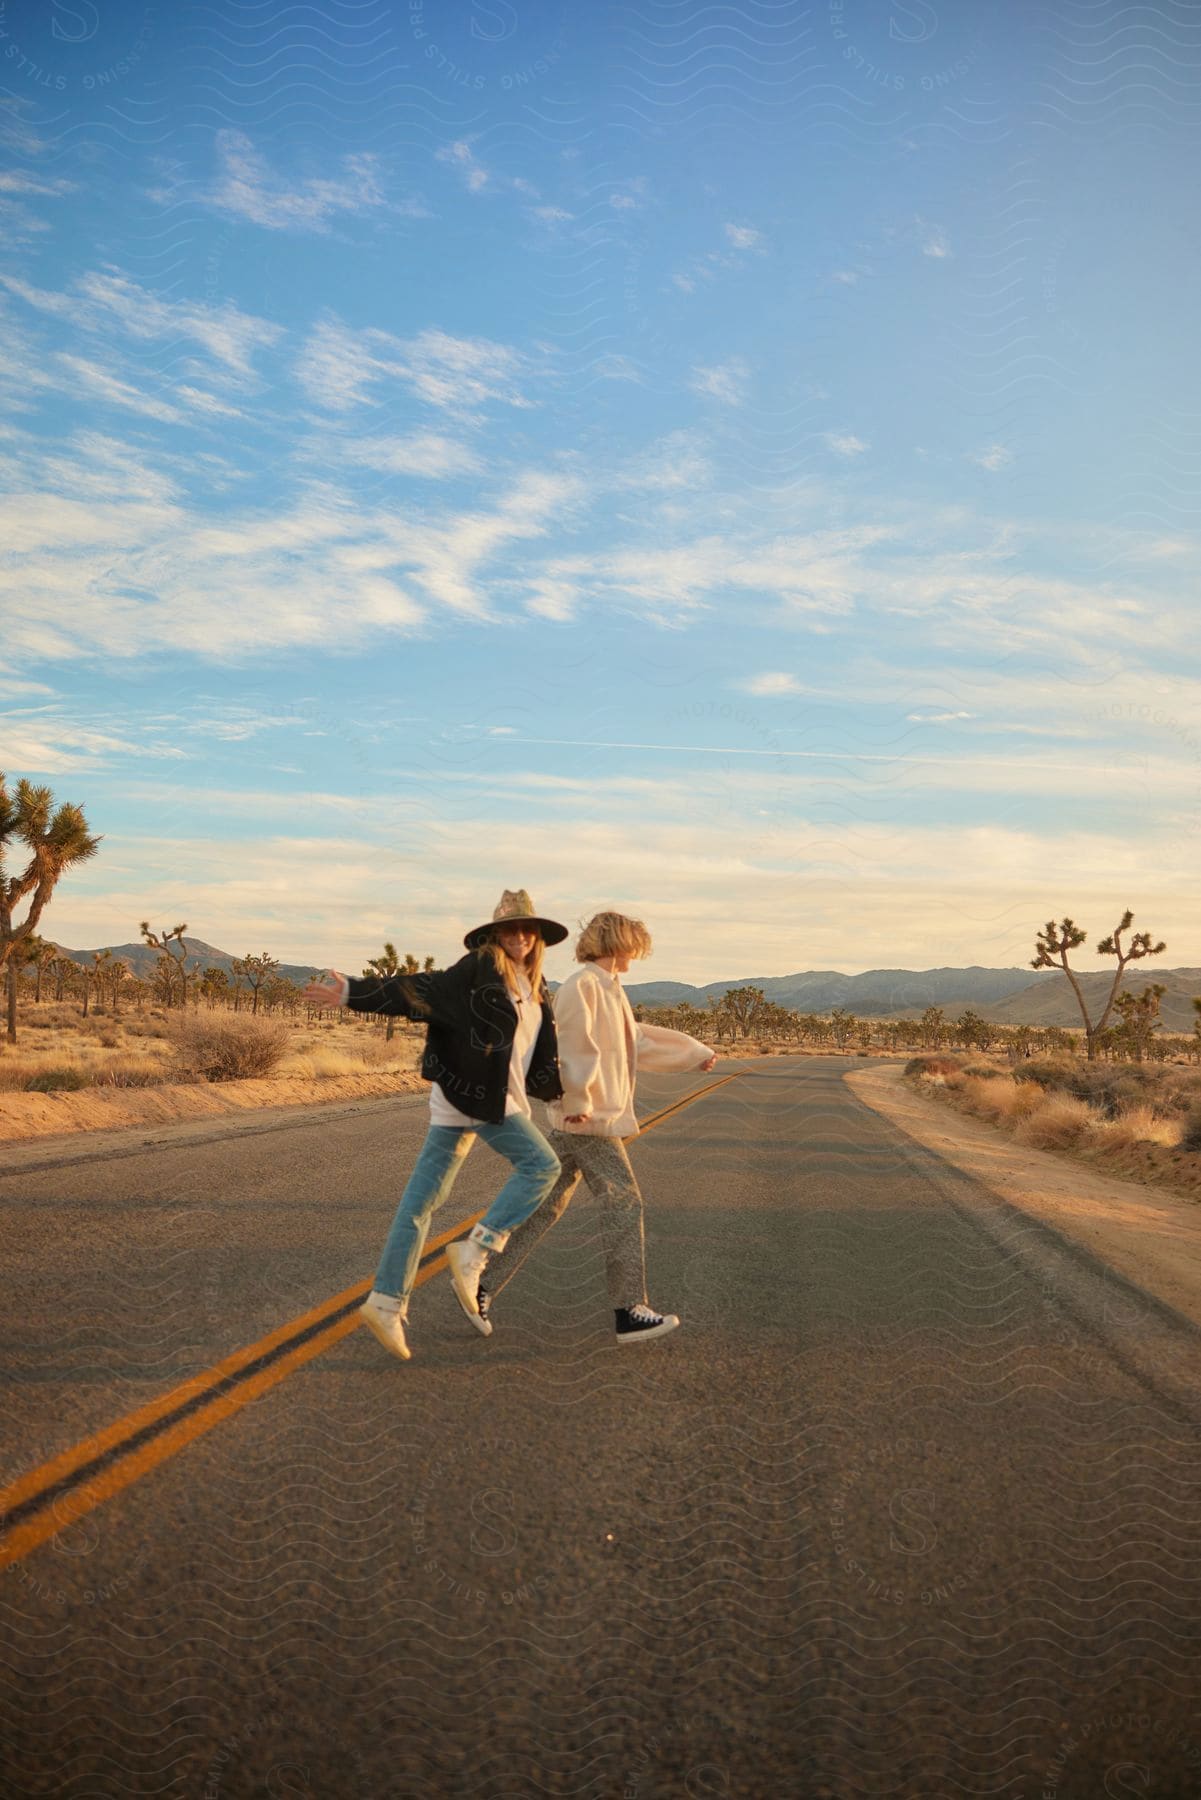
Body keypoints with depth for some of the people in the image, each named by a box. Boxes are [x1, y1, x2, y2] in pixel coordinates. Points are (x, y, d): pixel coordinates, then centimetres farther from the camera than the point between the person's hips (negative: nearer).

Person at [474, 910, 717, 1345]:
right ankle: (629, 1311, -1)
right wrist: (578, 1101, -24)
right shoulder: (582, 986, -12)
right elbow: (572, 1046, -21)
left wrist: (695, 1052, 36)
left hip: (579, 1119, 10)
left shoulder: (609, 991, 19)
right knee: (624, 1203, -5)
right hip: (589, 1119, -10)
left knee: (547, 1204, 12)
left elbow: (640, 1040, 31)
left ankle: (484, 1283, 16)